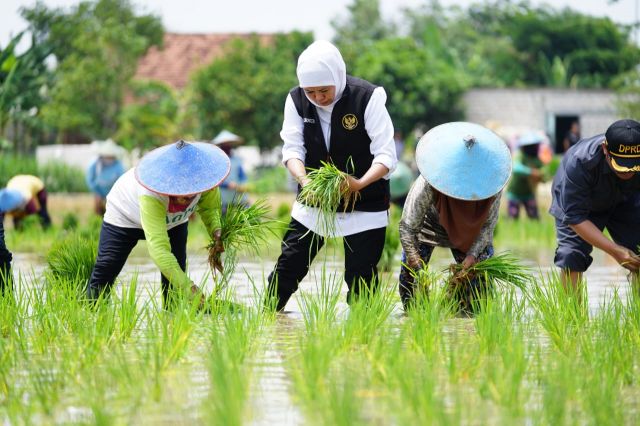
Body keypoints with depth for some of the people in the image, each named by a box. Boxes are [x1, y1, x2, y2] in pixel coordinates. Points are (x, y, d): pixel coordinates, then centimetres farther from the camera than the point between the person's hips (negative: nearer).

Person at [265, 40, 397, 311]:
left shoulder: (368, 98, -19)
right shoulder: (296, 100, -7)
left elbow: (386, 155, -19)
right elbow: (292, 149, -9)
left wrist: (360, 183, -37)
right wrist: (304, 180, -30)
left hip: (364, 204, -3)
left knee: (360, 274, 0)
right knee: (289, 265, 4)